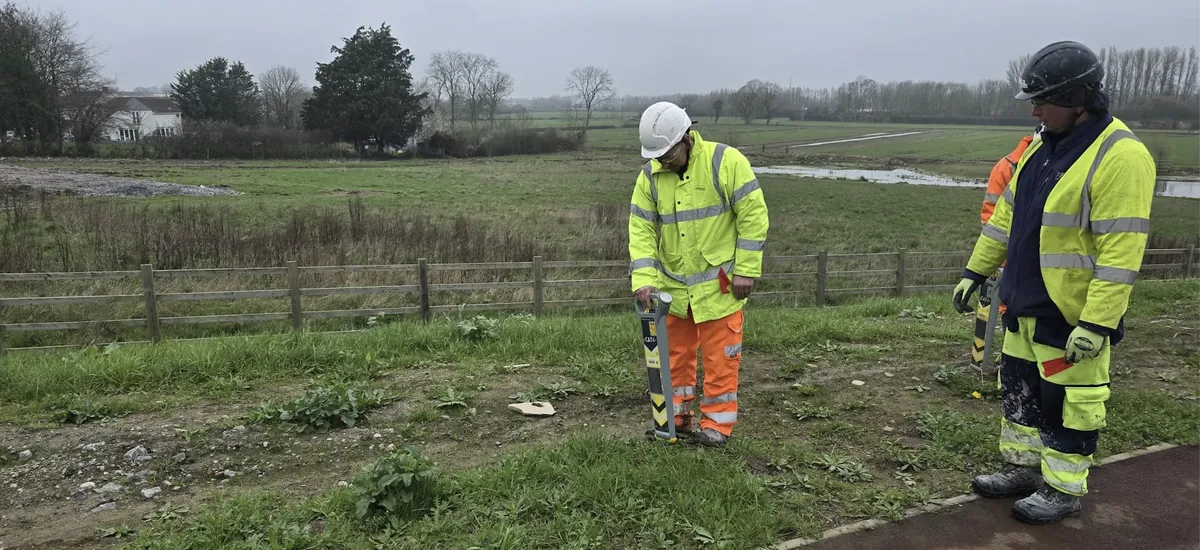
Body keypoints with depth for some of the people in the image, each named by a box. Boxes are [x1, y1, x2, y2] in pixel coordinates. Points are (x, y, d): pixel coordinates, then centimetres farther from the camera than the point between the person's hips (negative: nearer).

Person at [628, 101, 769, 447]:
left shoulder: (726, 162, -15)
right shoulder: (650, 176, -2)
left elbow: (753, 216, -13)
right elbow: (641, 229, -4)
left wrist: (746, 271, -15)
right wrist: (644, 279, -15)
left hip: (718, 282, -4)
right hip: (672, 284, 5)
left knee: (720, 357, 4)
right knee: (674, 352, 14)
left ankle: (717, 423, 17)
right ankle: (676, 416, 29)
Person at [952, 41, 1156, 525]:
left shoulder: (1120, 157, -20)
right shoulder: (1042, 146, 7)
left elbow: (1121, 253, -23)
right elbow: (1006, 216, 14)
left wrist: (1097, 324, -25)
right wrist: (974, 272, 15)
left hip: (1071, 315, -8)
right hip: (1024, 304, 8)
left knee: (1069, 402, 6)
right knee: (1019, 388, 18)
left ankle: (1063, 488, 22)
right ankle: (1023, 467, 34)